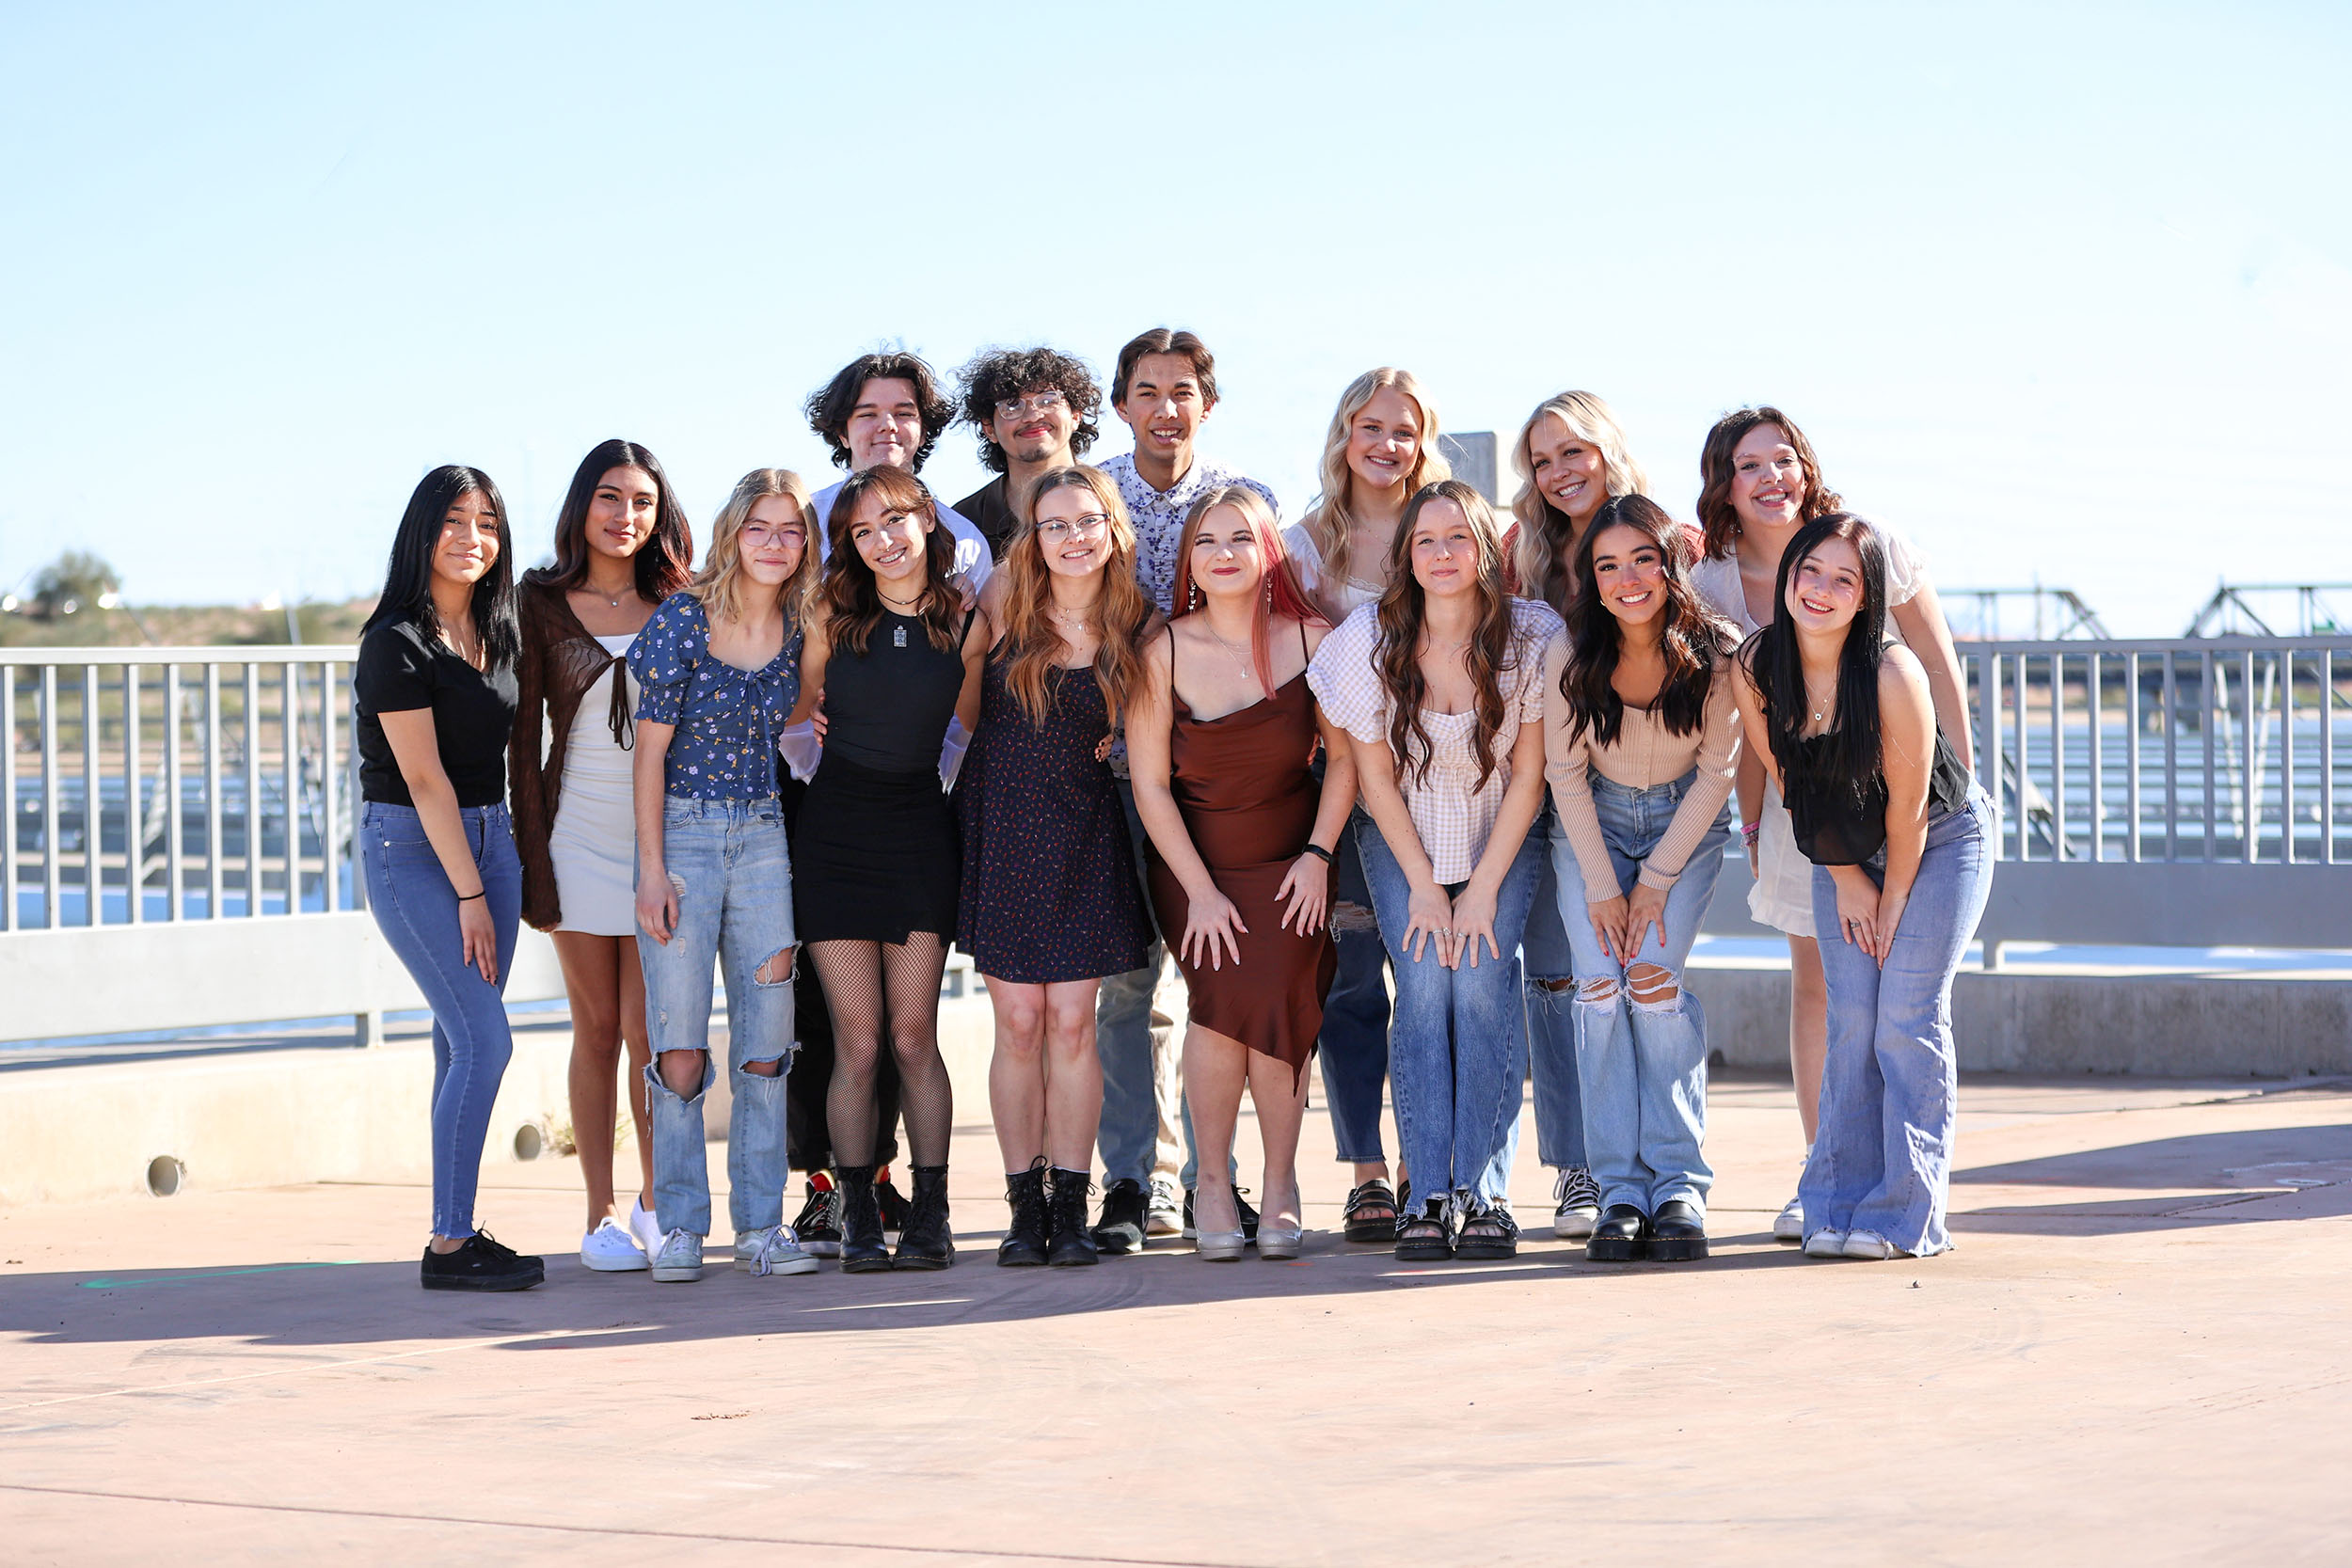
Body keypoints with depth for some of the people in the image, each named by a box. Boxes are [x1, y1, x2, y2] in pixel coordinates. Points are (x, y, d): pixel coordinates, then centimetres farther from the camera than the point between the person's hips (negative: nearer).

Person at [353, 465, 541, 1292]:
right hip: (410, 847, -7)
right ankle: (449, 1244, -7)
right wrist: (470, 895, -15)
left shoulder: (497, 633, 9)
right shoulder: (397, 642, -14)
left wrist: (490, 878, 10)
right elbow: (425, 777, -15)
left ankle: (458, 1229, 9)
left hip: (489, 837, 7)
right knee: (484, 1040, -12)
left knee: (462, 1041, 6)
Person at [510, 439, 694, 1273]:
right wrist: (534, 856, -4)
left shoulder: (681, 604, 5)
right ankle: (602, 1214, 10)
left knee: (648, 1031, -1)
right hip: (580, 836, 0)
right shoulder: (543, 602, 2)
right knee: (597, 1031, 3)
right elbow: (525, 735, 2)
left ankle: (656, 1199, 16)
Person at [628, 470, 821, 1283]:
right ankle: (679, 1225, 3)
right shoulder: (682, 620, -8)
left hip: (766, 839, 4)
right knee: (680, 1045, -6)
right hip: (681, 833, -4)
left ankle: (761, 1223, 9)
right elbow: (651, 749, -6)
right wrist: (651, 869, -10)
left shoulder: (800, 627, 3)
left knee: (765, 1041, 3)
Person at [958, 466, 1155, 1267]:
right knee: (1018, 1021, 0)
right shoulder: (1005, 603, -2)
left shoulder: (1136, 625, 0)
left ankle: (1070, 1208, 5)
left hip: (1082, 836, 0)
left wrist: (1116, 742, -1)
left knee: (1071, 1022, -2)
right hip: (1000, 830, 0)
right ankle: (1025, 1205, 8)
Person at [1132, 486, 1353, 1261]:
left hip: (1288, 858, 0)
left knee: (1275, 993, -22)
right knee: (1223, 993, -24)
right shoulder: (1166, 652, -8)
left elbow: (1344, 758, 2)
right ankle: (1213, 1181, -6)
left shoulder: (1310, 640, -5)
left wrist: (1317, 856, -8)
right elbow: (1150, 784, -6)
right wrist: (1201, 891, -11)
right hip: (1192, 857, 0)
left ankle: (1281, 1183, -5)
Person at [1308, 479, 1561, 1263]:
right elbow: (1374, 774, -7)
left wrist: (1482, 891, -13)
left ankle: (1485, 1193, -13)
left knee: (1483, 983, -18)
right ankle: (1427, 1196, -14)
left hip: (1503, 838, 0)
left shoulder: (1530, 637, -18)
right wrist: (1424, 889, -10)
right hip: (1404, 840, 0)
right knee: (1425, 985, -16)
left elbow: (1529, 774, -11)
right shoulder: (1370, 640, -16)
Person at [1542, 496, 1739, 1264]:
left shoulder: (1715, 652, -19)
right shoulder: (1571, 656, -18)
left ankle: (1679, 1185, -14)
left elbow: (1714, 770, -10)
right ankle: (1621, 1192, -14)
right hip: (1594, 825, 1)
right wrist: (1602, 886, -10)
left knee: (1654, 980, -20)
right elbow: (1566, 773, -7)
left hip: (1686, 825, -1)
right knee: (1601, 986, -16)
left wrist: (1656, 880, -11)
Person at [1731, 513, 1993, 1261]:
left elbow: (1907, 804, -21)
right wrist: (1845, 881, -1)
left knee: (1907, 1021, -10)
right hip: (1844, 851, 4)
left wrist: (1893, 902, -11)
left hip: (1939, 842, -4)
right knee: (1851, 1022, -1)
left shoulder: (1892, 674, -31)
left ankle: (1906, 1216, -6)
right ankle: (1838, 1205, 4)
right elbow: (1786, 777, -3)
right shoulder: (1755, 667, -16)